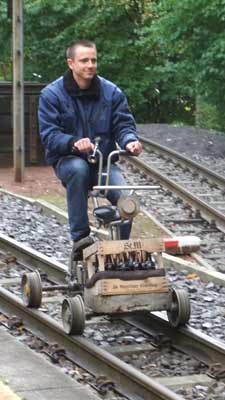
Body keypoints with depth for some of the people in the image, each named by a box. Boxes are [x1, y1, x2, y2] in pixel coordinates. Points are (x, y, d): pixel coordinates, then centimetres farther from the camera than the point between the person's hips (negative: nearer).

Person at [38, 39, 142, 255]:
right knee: (78, 169, -38)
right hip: (67, 159, -2)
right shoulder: (51, 94, -6)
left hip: (104, 161, 2)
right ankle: (80, 237, -29)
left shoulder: (111, 92, 2)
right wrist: (73, 143, -35)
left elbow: (123, 124, 0)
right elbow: (49, 134, -14)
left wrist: (129, 141, -25)